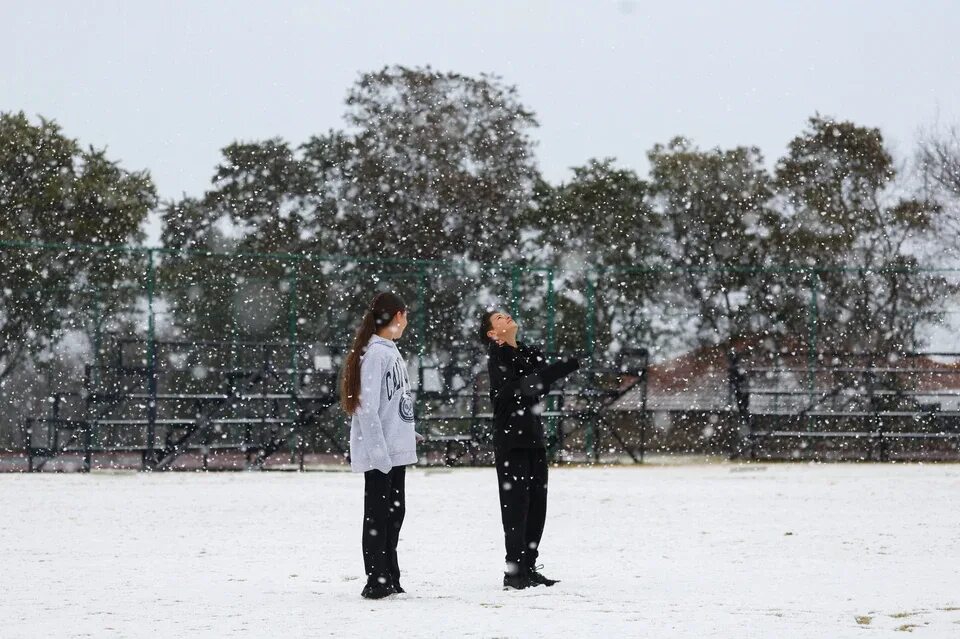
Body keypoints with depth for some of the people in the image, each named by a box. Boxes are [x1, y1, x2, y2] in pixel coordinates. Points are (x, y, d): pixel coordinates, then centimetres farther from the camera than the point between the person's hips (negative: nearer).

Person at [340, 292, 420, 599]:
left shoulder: (390, 351, 14)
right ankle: (377, 581, 1)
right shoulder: (375, 353, -15)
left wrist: (408, 432, 14)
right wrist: (378, 449, -22)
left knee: (394, 511, 13)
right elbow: (367, 406, -19)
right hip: (379, 452, -9)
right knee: (378, 514, -4)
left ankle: (390, 579, 20)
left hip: (396, 449, 9)